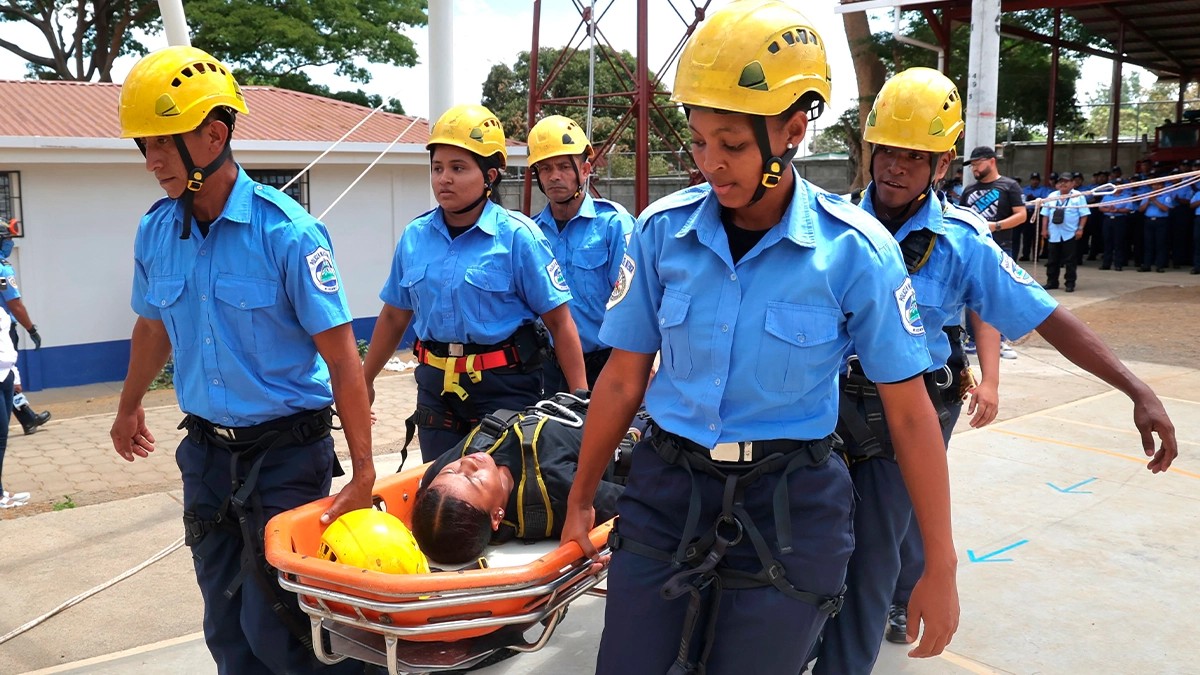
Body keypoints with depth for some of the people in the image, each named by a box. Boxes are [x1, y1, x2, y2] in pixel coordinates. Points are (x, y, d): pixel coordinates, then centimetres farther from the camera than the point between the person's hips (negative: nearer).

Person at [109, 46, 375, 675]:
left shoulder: (285, 231, -17)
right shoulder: (154, 232, 1)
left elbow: (341, 355, -18)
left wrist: (363, 474, -21)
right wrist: (129, 408, 32)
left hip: (287, 450, -5)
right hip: (207, 448, 6)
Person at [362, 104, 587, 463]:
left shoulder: (517, 235, -11)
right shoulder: (415, 236, 3)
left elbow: (559, 321, -10)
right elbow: (395, 316, 15)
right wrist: (364, 381, 20)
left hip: (505, 389, -4)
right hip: (437, 387, 4)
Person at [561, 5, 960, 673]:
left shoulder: (855, 250, -12)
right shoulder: (661, 231, -5)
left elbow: (911, 414, -6)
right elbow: (623, 381, 3)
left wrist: (941, 567, -2)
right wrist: (581, 499, 11)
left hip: (787, 511, -2)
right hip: (667, 493, 2)